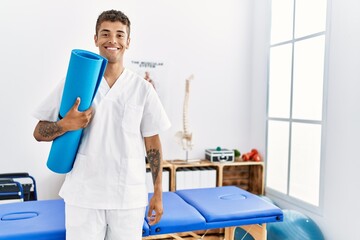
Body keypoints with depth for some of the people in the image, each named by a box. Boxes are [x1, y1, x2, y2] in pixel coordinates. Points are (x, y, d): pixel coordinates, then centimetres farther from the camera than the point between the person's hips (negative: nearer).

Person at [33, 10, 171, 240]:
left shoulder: (143, 88, 1)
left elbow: (153, 142, 4)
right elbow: (39, 133, 3)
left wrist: (158, 193, 3)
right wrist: (67, 125, -18)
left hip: (129, 198, 1)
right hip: (83, 196, 0)